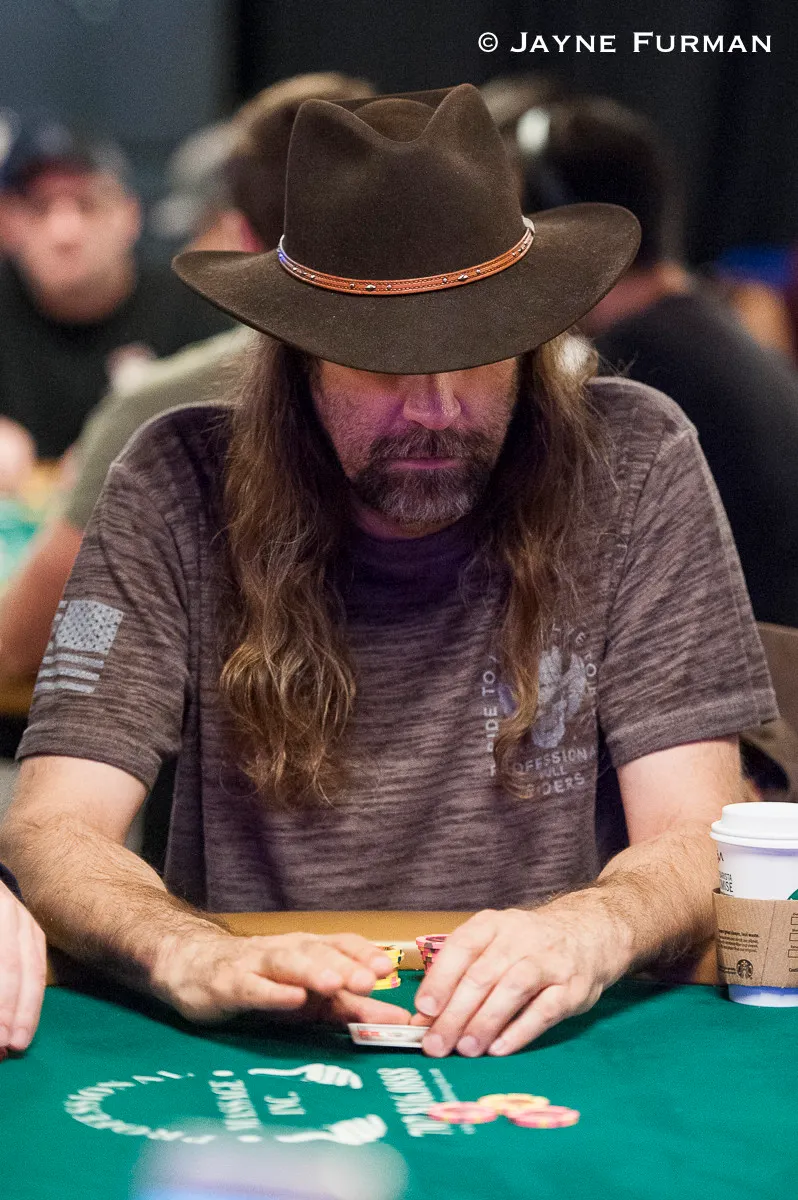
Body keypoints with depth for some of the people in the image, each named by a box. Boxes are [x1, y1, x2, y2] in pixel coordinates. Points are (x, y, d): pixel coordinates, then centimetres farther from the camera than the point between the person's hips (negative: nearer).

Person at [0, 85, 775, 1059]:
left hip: (534, 1054, 1)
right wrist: (193, 958, -32)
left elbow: (695, 841, -7)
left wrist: (590, 931, -30)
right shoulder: (178, 487, -6)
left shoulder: (631, 465, -5)